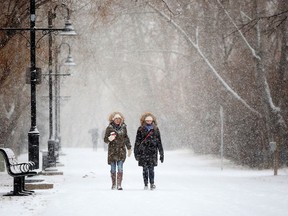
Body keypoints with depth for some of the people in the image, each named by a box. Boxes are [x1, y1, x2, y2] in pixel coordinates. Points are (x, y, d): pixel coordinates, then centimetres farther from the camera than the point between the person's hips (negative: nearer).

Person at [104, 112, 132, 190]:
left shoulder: (123, 127, 6)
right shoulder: (109, 128, -1)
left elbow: (126, 138, 18)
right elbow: (105, 139, 1)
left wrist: (129, 148, 20)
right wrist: (109, 139, -21)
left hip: (121, 150, 1)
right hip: (112, 151, -1)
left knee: (120, 168, -8)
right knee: (113, 169, 4)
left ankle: (119, 185, -8)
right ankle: (113, 184, 15)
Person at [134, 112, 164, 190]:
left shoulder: (155, 129, 8)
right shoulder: (141, 129, 4)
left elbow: (159, 142, 11)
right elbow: (137, 141, 5)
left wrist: (161, 153, 9)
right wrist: (136, 152, 1)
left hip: (153, 152, 0)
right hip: (143, 152, 0)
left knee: (151, 169, -6)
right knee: (145, 169, 2)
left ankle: (152, 183, 3)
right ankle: (146, 184, 9)